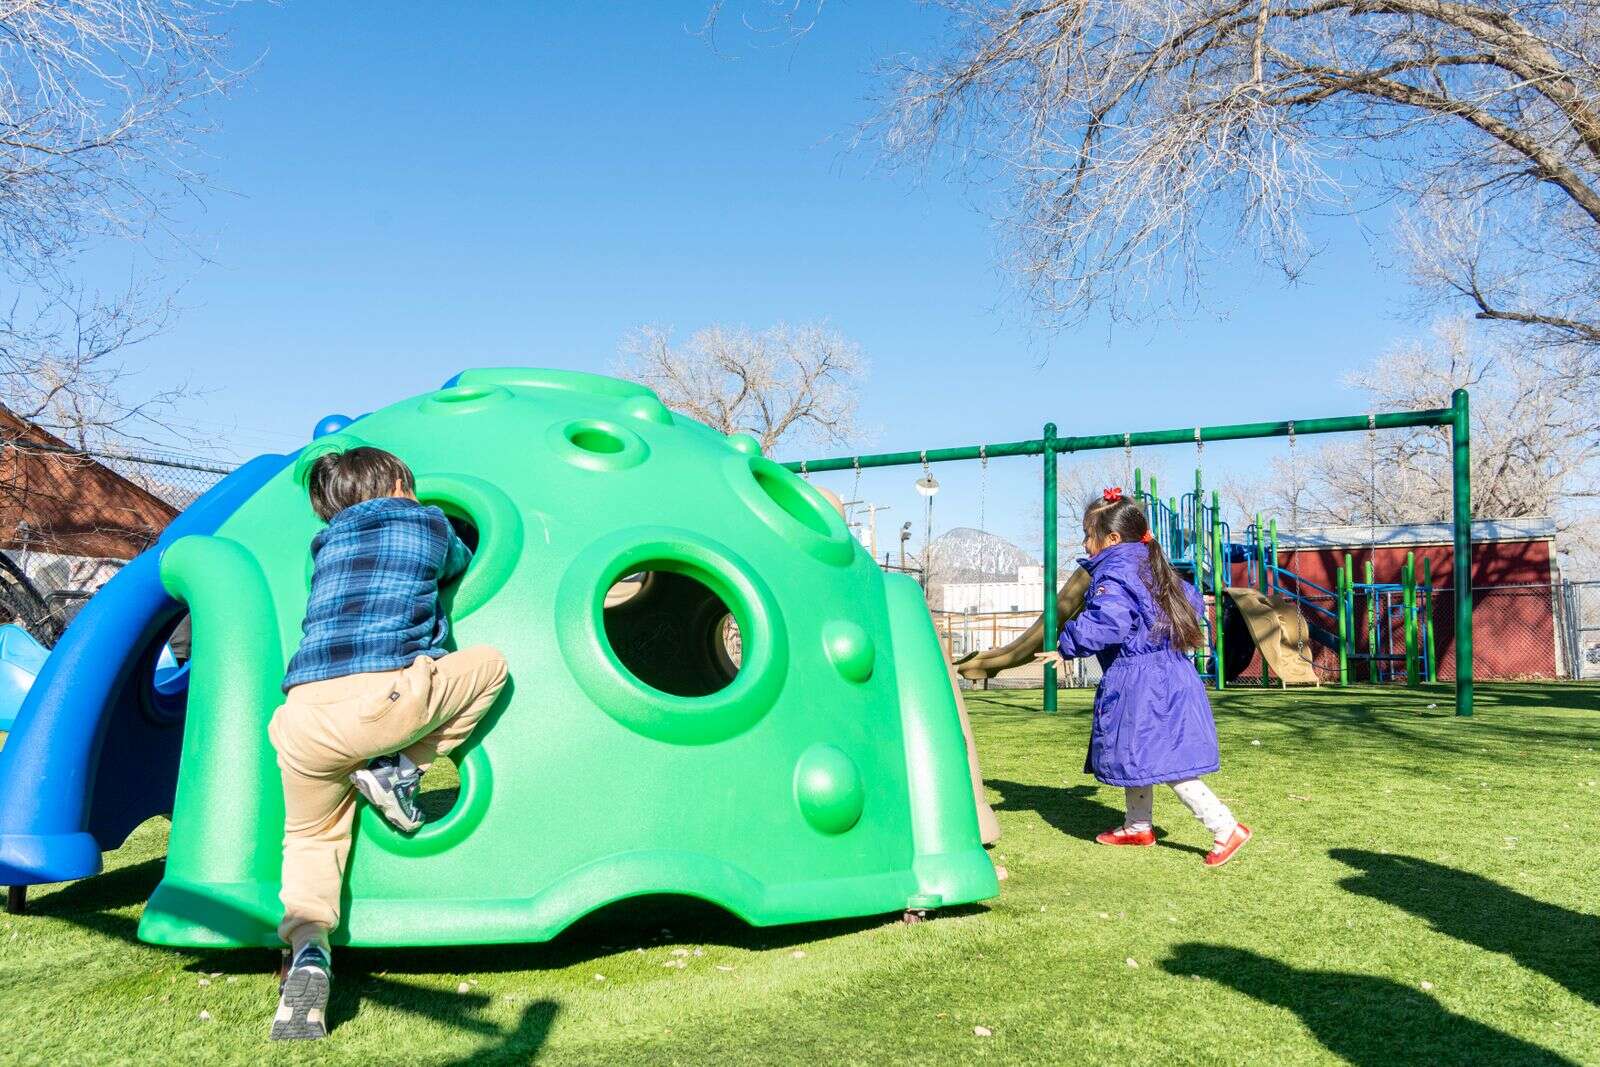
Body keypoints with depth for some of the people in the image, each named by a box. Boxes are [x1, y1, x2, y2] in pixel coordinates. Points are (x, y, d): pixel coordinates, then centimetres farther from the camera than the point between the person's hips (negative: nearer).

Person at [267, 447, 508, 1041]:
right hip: (386, 695, -4)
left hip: (304, 714, 4)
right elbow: (462, 566, 42)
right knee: (490, 663, 22)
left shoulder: (326, 544, 28)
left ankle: (307, 948, -4)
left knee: (312, 837, 25)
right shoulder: (428, 522, 21)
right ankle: (397, 769, 6)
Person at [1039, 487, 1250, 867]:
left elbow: (1107, 623, -30)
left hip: (1139, 682, -10)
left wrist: (1067, 646, -20)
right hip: (1169, 675, 10)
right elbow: (1192, 601, 25)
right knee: (1137, 755, 21)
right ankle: (1138, 826, 33)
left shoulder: (1112, 573, -16)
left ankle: (1225, 827, -5)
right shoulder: (1152, 567, 14)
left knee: (1164, 763, -6)